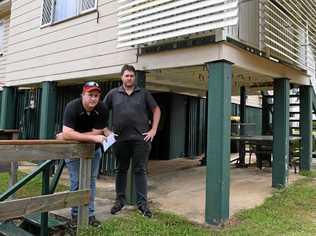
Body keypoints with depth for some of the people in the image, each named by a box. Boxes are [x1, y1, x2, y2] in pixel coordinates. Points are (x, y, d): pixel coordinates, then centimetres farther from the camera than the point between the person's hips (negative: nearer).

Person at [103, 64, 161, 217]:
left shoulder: (143, 93, 7)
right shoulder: (113, 94, 7)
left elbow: (156, 110, 9)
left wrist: (153, 130, 1)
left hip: (141, 138, -1)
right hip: (120, 139, 1)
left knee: (140, 170, 2)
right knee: (121, 170, 12)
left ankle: (142, 203, 10)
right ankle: (120, 200, 25)